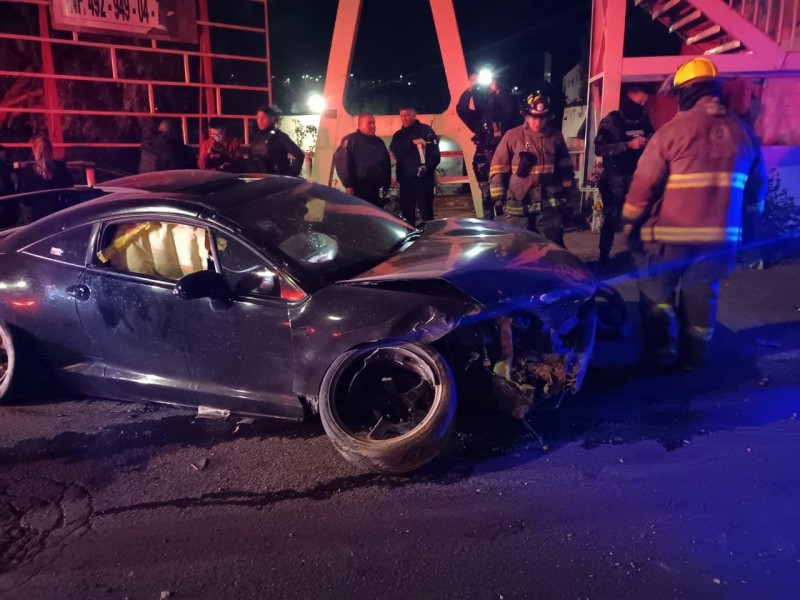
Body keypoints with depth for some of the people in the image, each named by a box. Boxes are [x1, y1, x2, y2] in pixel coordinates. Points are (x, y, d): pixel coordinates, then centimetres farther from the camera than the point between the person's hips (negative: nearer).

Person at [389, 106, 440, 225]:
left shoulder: (425, 130, 3)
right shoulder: (398, 135, 15)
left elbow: (435, 152, -4)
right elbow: (396, 151, -4)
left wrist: (427, 167, -19)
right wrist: (412, 143, -17)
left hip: (423, 178, -4)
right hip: (405, 179, 4)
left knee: (426, 212, -5)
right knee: (407, 212, 6)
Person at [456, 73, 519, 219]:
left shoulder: (502, 113, 8)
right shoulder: (477, 117, 14)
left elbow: (512, 108, -13)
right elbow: (461, 109, 0)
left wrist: (497, 90, -13)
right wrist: (469, 89, -7)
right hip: (484, 162, 2)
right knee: (487, 199, 5)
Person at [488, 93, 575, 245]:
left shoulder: (555, 136, 4)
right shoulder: (512, 136, -5)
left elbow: (565, 166, 17)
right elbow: (498, 168, -2)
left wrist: (566, 189, 17)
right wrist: (498, 197, -4)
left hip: (549, 203, 2)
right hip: (519, 204, -1)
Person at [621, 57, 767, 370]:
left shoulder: (673, 130, -10)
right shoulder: (744, 132, 6)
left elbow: (643, 185, -11)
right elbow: (756, 190, 13)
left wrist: (629, 226, 0)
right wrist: (744, 229, 23)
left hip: (669, 235, -4)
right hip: (720, 237, 5)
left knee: (657, 293, 11)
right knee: (701, 295, 15)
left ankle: (659, 354, 15)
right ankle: (693, 357, 24)